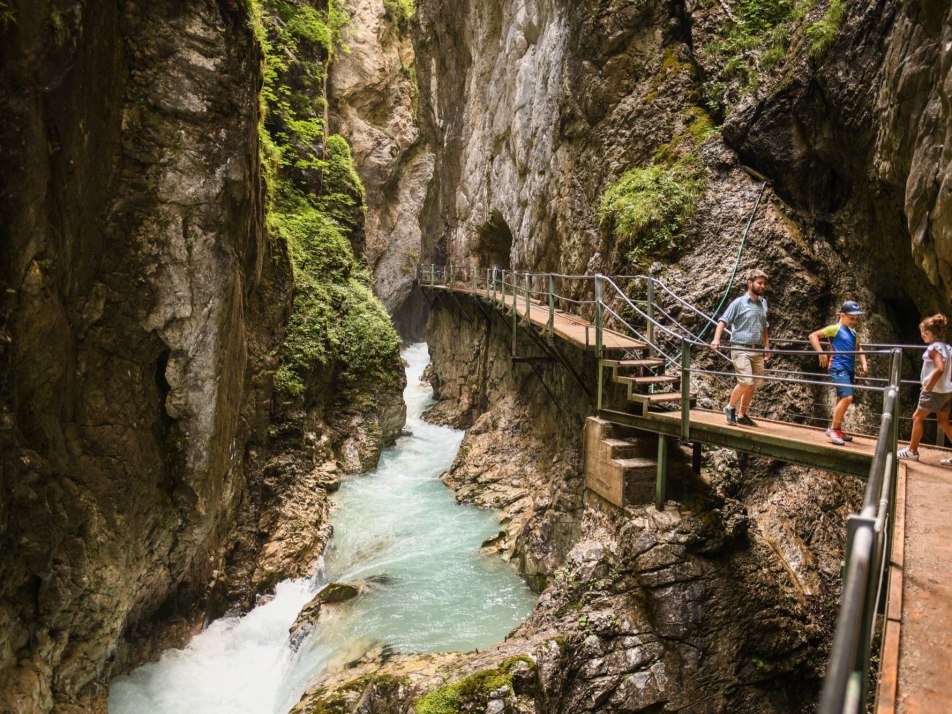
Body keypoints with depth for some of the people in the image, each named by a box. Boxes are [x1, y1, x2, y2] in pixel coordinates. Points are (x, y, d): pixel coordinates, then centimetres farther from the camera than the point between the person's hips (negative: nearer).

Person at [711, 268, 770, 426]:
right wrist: (717, 339, -25)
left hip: (757, 350, 6)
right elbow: (723, 321, -10)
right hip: (741, 349, -6)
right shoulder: (739, 302, -4)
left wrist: (767, 347, 18)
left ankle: (742, 415, 21)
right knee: (746, 382, -16)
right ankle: (730, 408, 7)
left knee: (754, 384, 7)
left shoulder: (763, 303, 14)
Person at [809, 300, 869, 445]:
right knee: (847, 397, -18)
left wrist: (864, 363, 16)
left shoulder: (853, 332, 17)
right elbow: (813, 336, -11)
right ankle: (833, 429, -11)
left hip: (849, 369, 8)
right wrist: (821, 354, -17)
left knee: (842, 399, 13)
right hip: (838, 368, -8)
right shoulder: (835, 328, -6)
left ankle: (838, 430, 23)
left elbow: (858, 348, 30)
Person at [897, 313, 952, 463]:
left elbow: (939, 369, -29)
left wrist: (927, 387, -20)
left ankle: (912, 451, 11)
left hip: (935, 391, -8)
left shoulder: (934, 347, -16)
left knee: (917, 417, 4)